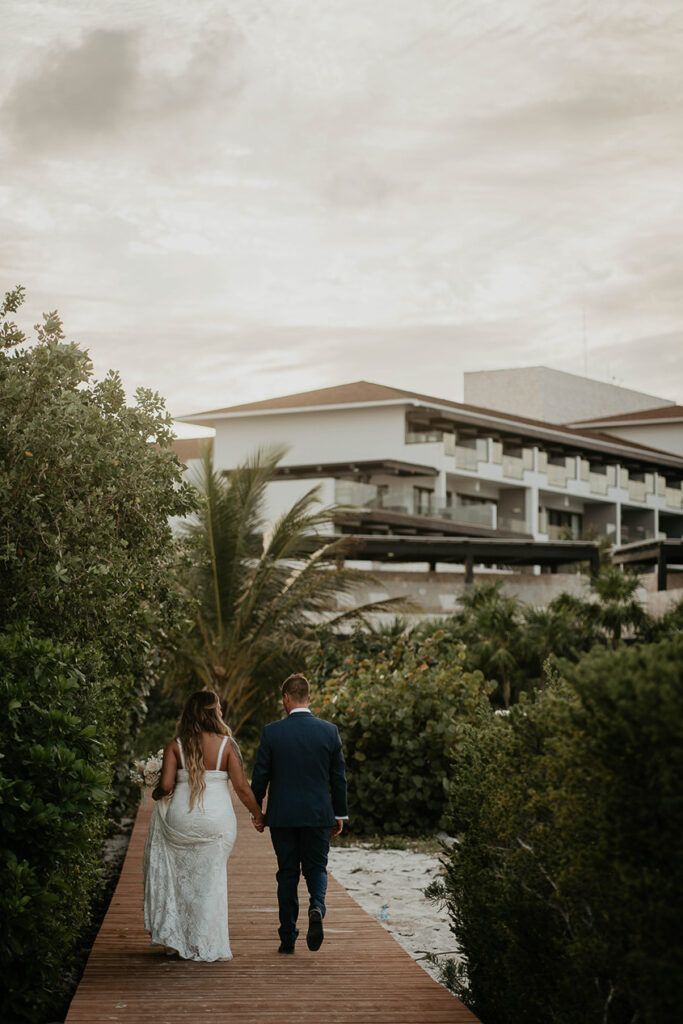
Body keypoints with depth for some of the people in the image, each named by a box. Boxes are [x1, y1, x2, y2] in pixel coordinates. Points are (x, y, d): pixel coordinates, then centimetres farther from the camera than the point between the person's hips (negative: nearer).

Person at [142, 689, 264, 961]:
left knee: (179, 877, 16)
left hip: (181, 819, 1)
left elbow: (166, 785, -10)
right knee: (211, 879, 9)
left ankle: (175, 939, 19)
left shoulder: (176, 746, -3)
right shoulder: (226, 745, -6)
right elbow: (241, 787, -6)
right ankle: (208, 946, 13)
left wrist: (157, 794, 13)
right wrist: (258, 813, 8)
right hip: (217, 820, -1)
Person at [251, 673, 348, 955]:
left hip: (282, 815, 0)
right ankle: (316, 907, -18)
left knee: (287, 874, 9)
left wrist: (256, 813, 9)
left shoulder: (271, 732, -6)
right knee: (316, 868, 13)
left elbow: (260, 776, -2)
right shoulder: (329, 731, -2)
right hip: (318, 815, 1)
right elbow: (338, 777, 3)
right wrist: (340, 814, 11)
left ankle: (288, 939, 10)